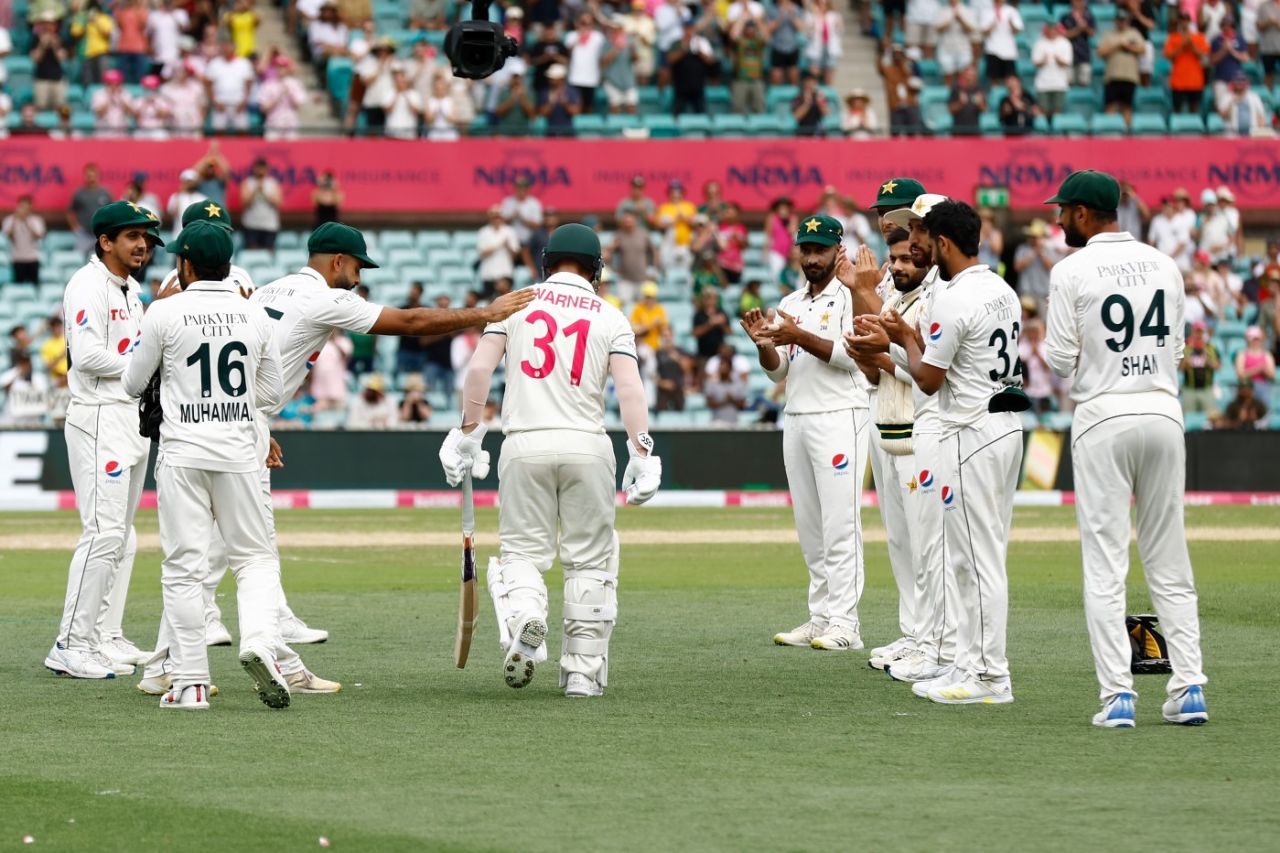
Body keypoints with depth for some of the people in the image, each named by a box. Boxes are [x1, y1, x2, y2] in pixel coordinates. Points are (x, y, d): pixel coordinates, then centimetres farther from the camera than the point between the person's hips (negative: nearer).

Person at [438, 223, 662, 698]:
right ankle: (583, 669, 7)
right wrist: (642, 456, -9)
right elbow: (629, 387, -6)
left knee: (523, 549, 8)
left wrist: (468, 435, 5)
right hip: (587, 445, 0)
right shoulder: (611, 317, 6)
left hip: (525, 444, 0)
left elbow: (479, 369, -1)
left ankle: (524, 619, -23)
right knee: (588, 560, 8)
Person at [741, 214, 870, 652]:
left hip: (839, 417, -7)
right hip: (796, 419, 7)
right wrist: (765, 344, -5)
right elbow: (778, 370, 16)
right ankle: (820, 618, 10)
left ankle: (844, 622, -13)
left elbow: (851, 355, -15)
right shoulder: (789, 305, 18)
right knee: (809, 527, 7)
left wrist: (800, 336, -22)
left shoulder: (851, 297, -3)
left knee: (839, 522, -11)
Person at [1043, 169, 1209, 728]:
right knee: (1169, 561, 10)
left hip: (1103, 417, -4)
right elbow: (1176, 348, 13)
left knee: (1105, 565, -1)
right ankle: (1189, 689, 6)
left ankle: (1118, 695, -7)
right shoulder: (1164, 266, 8)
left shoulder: (1073, 272, -7)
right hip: (1164, 413, 4)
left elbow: (1061, 361, -6)